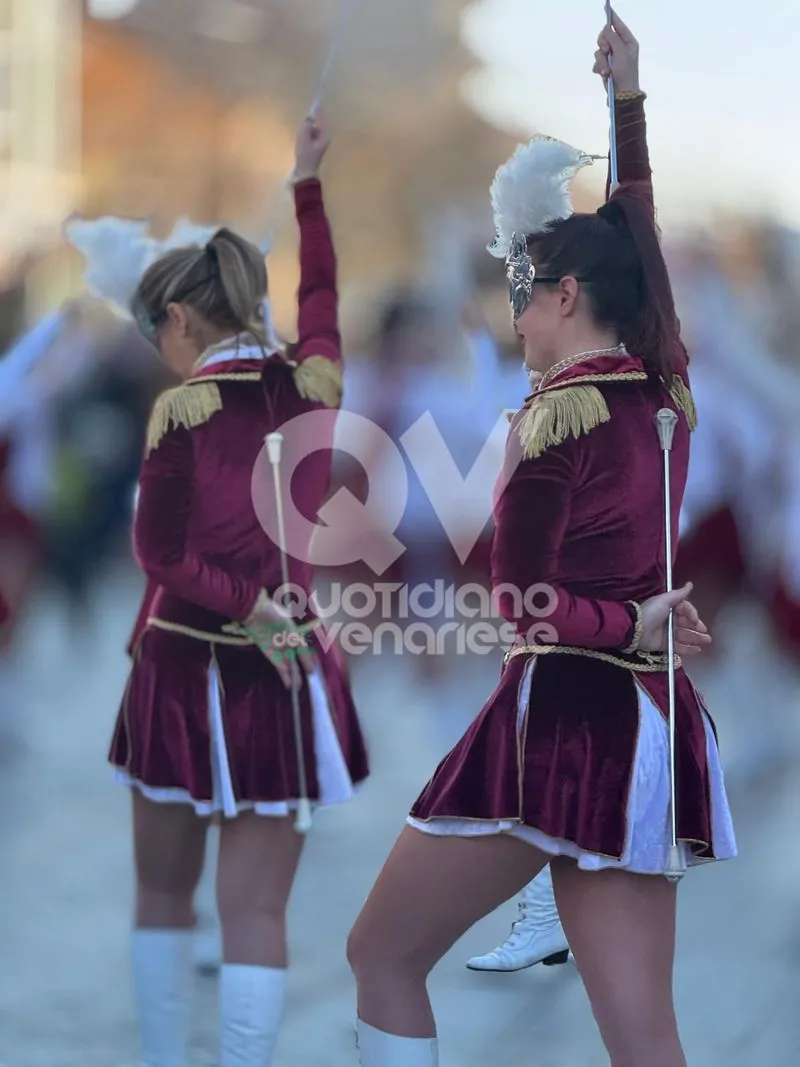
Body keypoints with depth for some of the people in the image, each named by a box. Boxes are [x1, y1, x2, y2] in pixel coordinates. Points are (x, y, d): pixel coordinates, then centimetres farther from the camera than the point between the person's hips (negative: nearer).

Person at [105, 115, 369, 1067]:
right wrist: (308, 185, 29)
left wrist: (243, 603, -7)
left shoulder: (181, 410, -11)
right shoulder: (313, 386, 0)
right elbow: (321, 292, 20)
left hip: (185, 662, -2)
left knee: (163, 894, 16)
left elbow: (159, 552, -13)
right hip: (283, 676, 2)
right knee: (255, 912, 1)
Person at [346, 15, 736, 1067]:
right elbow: (637, 248, 23)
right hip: (652, 725, 7)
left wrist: (630, 625, -4)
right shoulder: (667, 389, 9)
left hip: (561, 719, -6)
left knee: (383, 954, 9)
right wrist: (628, 98, 27)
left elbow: (519, 598, -13)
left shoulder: (561, 412, -10)